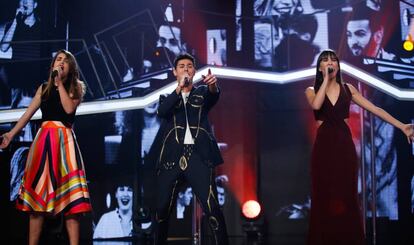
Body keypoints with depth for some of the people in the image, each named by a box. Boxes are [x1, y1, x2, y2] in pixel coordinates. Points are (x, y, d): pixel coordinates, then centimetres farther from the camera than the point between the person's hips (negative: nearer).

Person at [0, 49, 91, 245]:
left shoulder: (76, 87, 9)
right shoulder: (44, 88, 18)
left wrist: (59, 83, -6)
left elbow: (69, 108, -8)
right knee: (37, 191, 1)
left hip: (64, 140, -3)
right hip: (43, 139, 3)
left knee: (69, 193, -11)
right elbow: (29, 112, 16)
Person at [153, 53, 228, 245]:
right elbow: (161, 111, -5)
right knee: (162, 208, 1)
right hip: (172, 157, 1)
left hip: (198, 156, -1)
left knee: (212, 207, -14)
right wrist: (179, 87, -18)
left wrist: (212, 85, -32)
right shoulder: (167, 97, 18)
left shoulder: (202, 93, 17)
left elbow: (214, 95, -7)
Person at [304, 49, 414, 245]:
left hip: (344, 144, 1)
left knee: (347, 196, 0)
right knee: (325, 196, -2)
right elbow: (316, 105, -17)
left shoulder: (347, 89, 11)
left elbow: (375, 109, 8)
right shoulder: (312, 90, 7)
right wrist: (326, 79, -10)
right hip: (324, 145, -1)